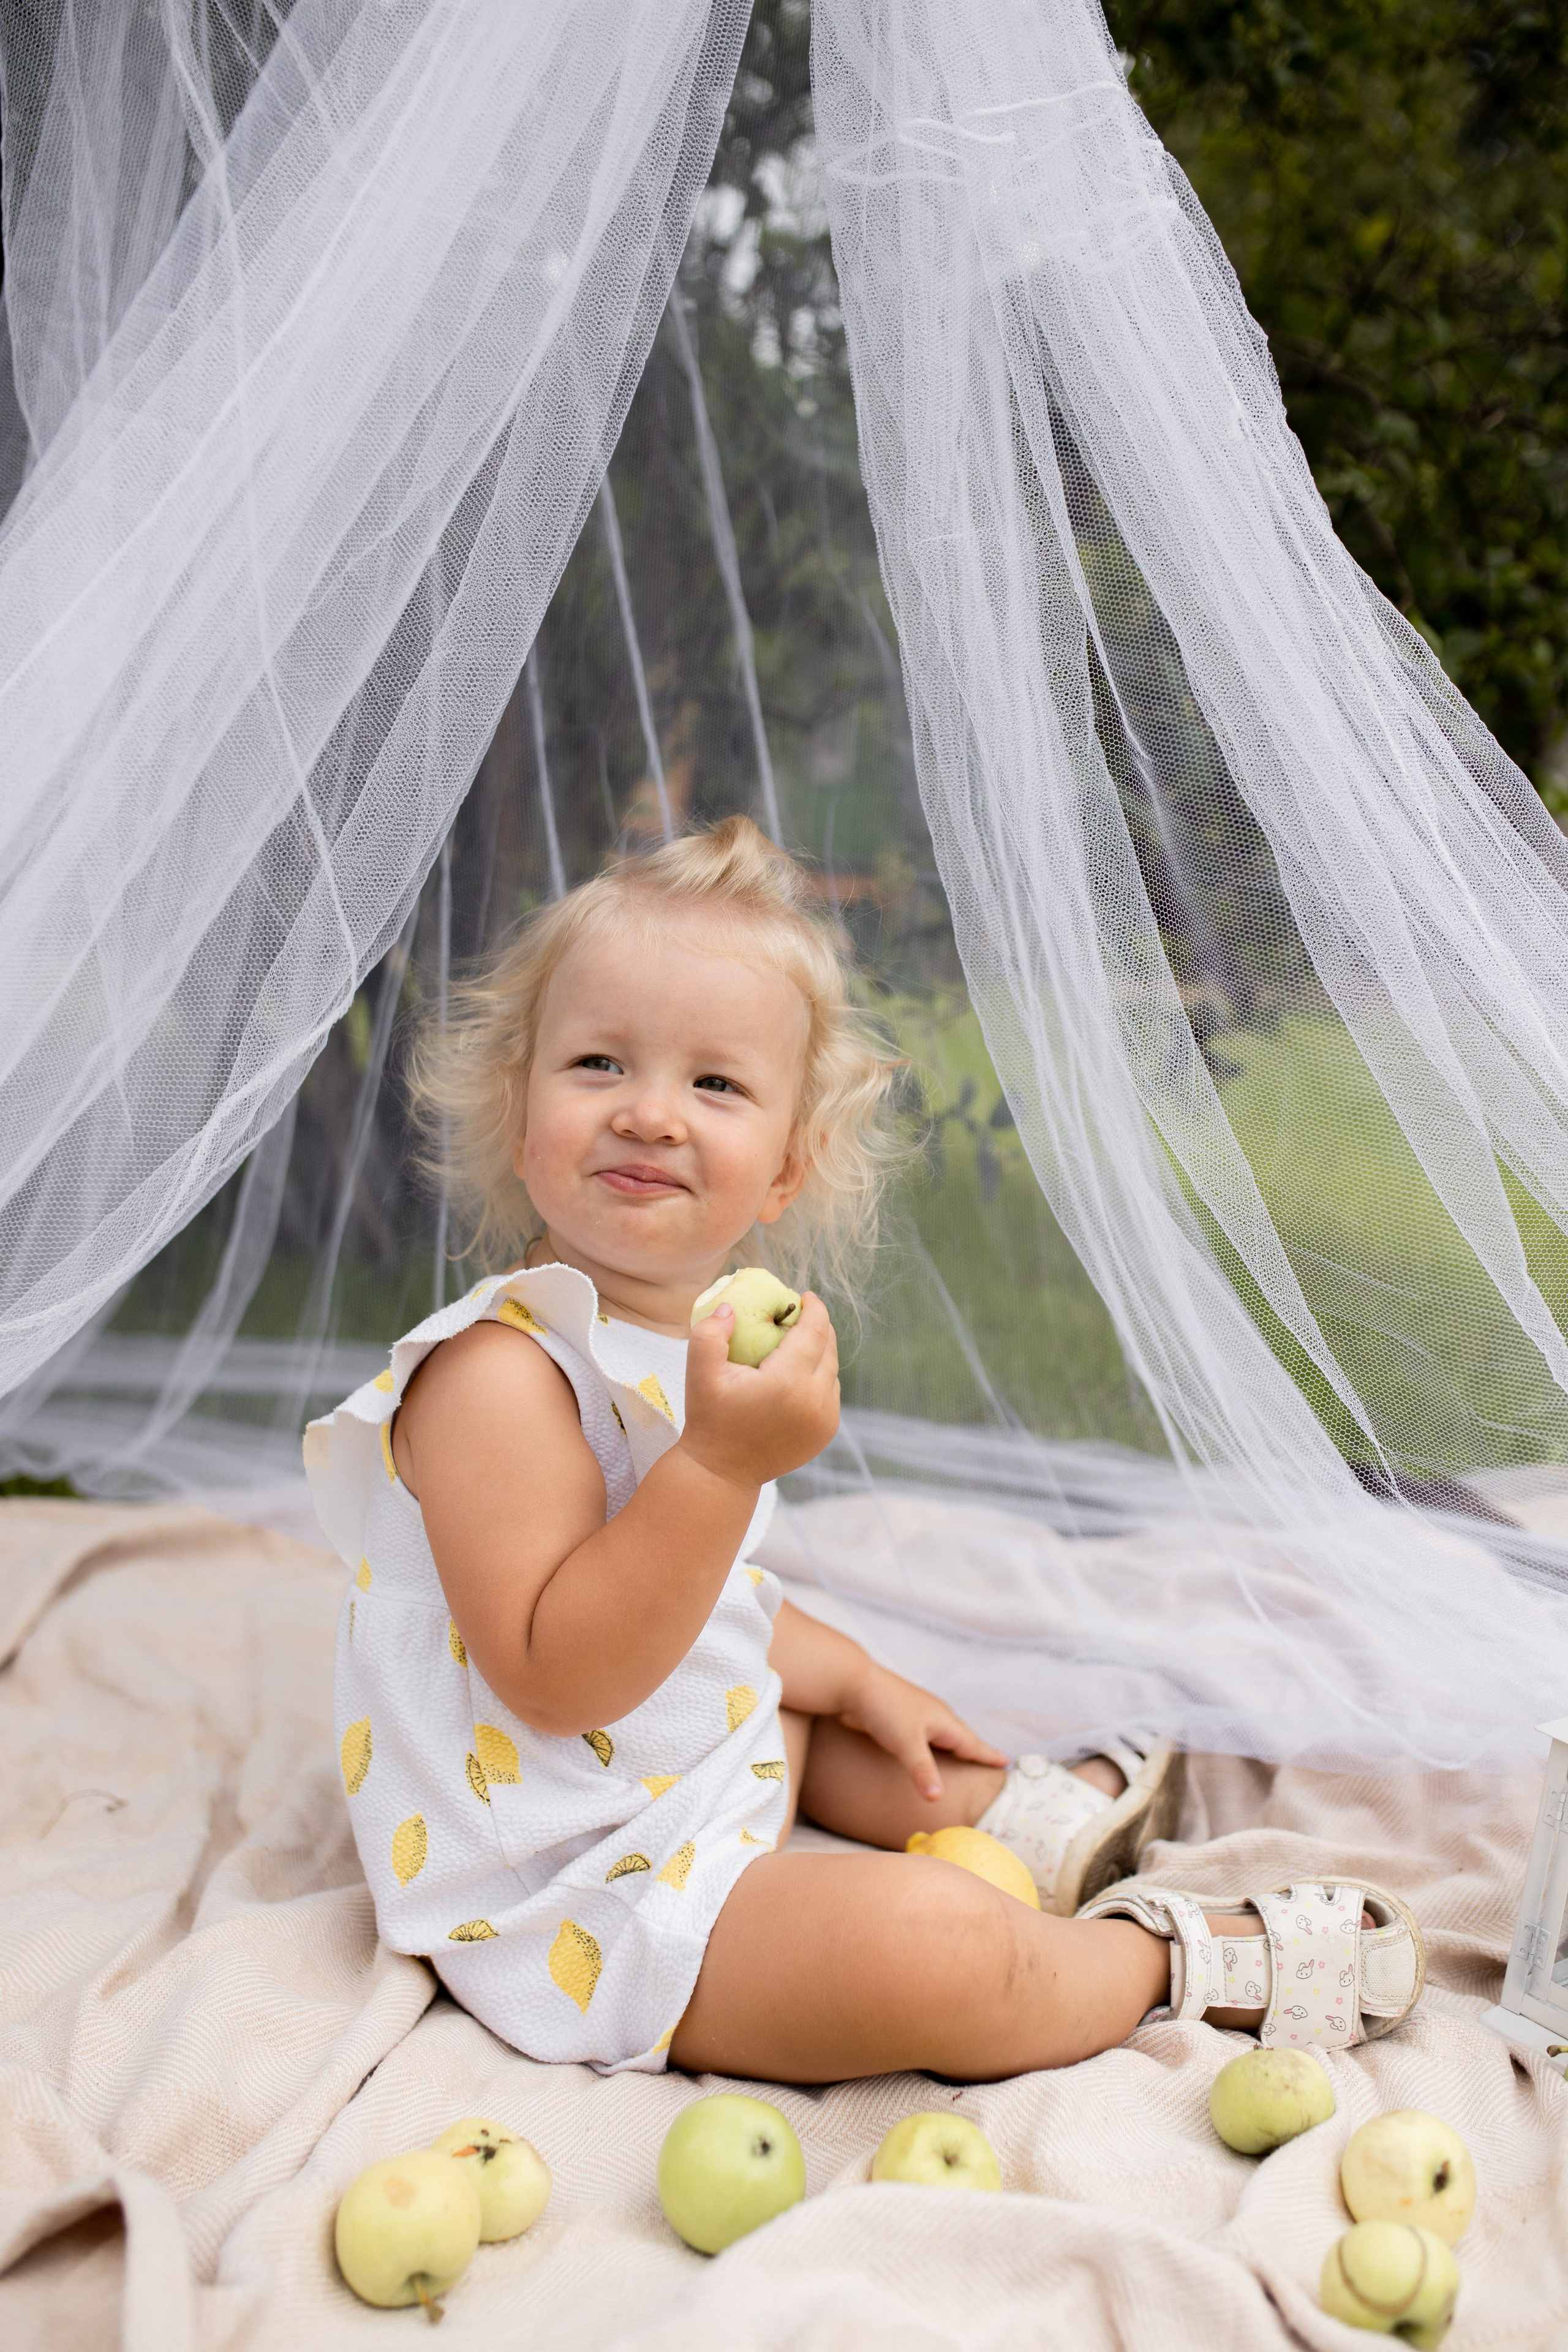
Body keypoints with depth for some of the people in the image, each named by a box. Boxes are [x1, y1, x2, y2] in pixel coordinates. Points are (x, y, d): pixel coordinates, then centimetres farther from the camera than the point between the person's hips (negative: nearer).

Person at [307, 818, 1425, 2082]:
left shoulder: (691, 1346, 7)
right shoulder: (497, 1372, -24)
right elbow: (553, 1676, -31)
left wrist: (857, 1678, 23)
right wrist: (720, 1464, -37)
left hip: (703, 1779, 10)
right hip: (573, 1909, -10)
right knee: (927, 1941, -24)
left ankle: (1015, 1808, 51)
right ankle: (1175, 1954, 2)